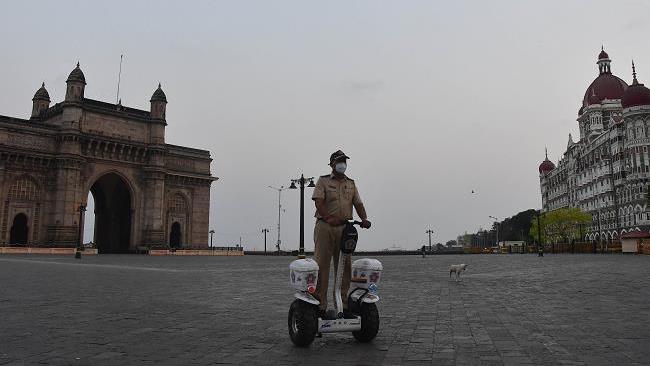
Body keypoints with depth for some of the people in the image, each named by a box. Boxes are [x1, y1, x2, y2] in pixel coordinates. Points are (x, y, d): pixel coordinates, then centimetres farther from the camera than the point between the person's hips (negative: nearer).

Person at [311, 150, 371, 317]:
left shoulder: (351, 183, 20)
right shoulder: (323, 181, 6)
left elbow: (358, 204, 13)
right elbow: (318, 202, -7)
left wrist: (364, 219, -6)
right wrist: (329, 219, -21)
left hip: (344, 228, 4)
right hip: (325, 227, -4)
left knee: (344, 266, 4)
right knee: (321, 265, -5)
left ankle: (342, 304, 12)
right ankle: (320, 304, 0)